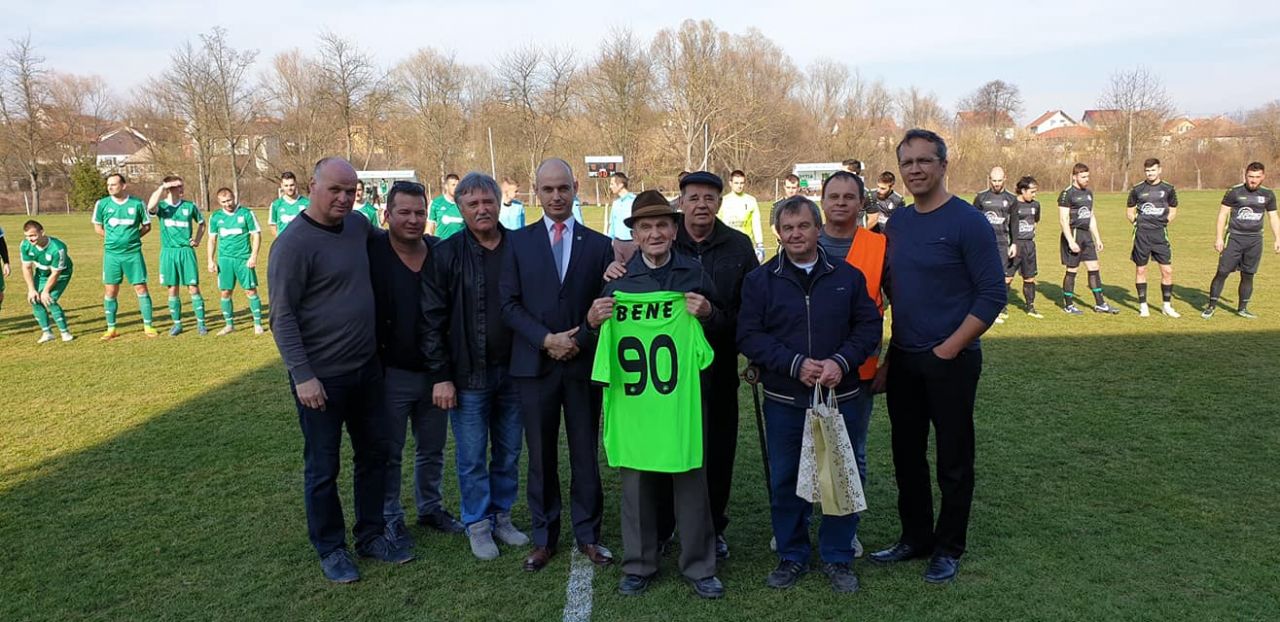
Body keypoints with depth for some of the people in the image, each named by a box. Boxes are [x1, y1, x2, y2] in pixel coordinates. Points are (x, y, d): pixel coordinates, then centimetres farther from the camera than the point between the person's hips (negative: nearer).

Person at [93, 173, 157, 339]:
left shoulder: (137, 203, -3)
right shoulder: (102, 204, 0)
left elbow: (147, 226, 8)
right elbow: (97, 226, 13)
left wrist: (133, 237, -4)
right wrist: (113, 238, 2)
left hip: (133, 253, -1)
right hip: (111, 253, 1)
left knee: (141, 288, 0)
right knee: (110, 291, 3)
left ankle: (148, 326, 9)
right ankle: (111, 329, 14)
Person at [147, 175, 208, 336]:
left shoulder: (189, 206, 4)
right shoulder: (161, 206, 0)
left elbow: (201, 223, 18)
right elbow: (150, 207, -25)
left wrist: (197, 240, 5)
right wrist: (162, 187, -19)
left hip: (186, 251, 0)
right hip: (168, 252, 0)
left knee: (193, 288, -1)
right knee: (173, 289, 6)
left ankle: (200, 323, 6)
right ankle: (177, 324, 16)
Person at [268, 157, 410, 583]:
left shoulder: (358, 225, 3)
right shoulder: (293, 244, -16)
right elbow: (282, 317, -16)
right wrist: (303, 376, -19)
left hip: (367, 368, 7)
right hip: (321, 377, -7)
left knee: (374, 453, 16)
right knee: (323, 467, 8)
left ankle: (371, 535, 33)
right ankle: (330, 549, 26)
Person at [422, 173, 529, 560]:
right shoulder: (446, 255, -5)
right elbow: (432, 320, -5)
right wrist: (440, 376, -8)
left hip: (513, 369, 3)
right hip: (469, 373, -2)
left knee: (509, 452, 14)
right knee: (472, 456, 7)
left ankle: (502, 516, 31)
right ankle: (477, 525, 24)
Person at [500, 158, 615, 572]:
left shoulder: (599, 244, 5)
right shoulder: (518, 242, 5)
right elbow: (509, 304, 0)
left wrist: (579, 341, -11)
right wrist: (546, 339, -13)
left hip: (583, 364, 0)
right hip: (534, 364, 0)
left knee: (586, 455, 7)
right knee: (541, 457, 9)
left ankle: (588, 535, 22)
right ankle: (544, 537, 22)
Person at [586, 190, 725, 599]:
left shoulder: (694, 273, 2)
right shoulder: (619, 276, 3)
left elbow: (722, 329, 9)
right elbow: (603, 337, 9)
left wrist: (707, 313, -12)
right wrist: (594, 320, -11)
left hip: (682, 394, -1)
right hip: (631, 395, 1)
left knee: (690, 481, 7)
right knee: (636, 481, 10)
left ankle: (699, 566, 22)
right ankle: (639, 564, 26)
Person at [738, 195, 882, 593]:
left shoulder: (848, 277, 3)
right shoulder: (759, 280, 0)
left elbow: (869, 327, 2)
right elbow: (748, 336, -6)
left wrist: (841, 362, -15)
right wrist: (796, 364, -17)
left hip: (839, 397, 1)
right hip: (784, 401, 0)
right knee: (785, 479, 10)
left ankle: (838, 557, 27)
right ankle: (792, 556, 28)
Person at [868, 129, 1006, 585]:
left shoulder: (967, 222, -11)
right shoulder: (897, 223, 8)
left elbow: (992, 295, -13)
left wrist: (948, 349, -16)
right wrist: (887, 355, 7)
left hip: (951, 360, -6)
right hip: (903, 360, 6)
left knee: (953, 460, 6)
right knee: (906, 453, 14)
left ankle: (948, 549, 22)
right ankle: (915, 538, 30)